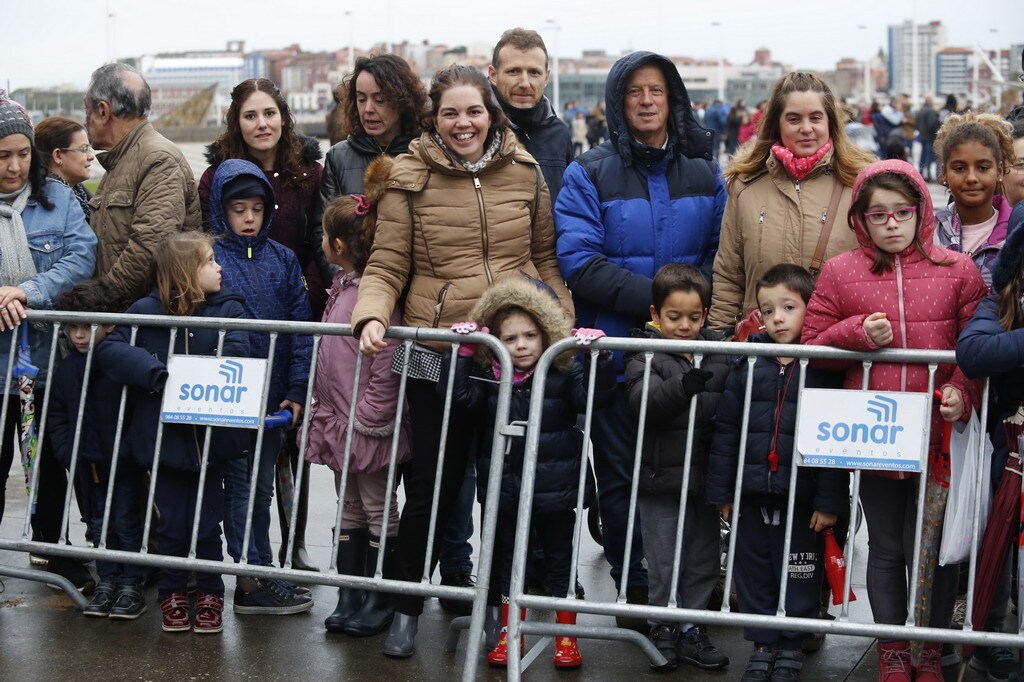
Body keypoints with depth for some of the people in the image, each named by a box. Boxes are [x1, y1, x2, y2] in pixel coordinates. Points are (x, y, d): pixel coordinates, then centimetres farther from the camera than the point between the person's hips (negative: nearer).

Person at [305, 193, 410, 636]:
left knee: (378, 513, 4)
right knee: (349, 511, 15)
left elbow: (387, 368, -22)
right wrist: (322, 409, 17)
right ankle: (349, 601, 24)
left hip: (368, 427, -9)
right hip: (338, 424, 9)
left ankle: (378, 605, 15)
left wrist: (365, 419, -19)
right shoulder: (341, 287, 10)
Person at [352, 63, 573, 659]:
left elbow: (546, 258, 13)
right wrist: (372, 317, -18)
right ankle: (408, 608, 22)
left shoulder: (525, 173, 6)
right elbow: (387, 267, 0)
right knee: (433, 484, 3)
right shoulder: (410, 178, 0)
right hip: (436, 353, -2)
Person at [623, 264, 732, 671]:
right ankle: (664, 628, 20)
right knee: (664, 561, 5)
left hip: (706, 476, 4)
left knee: (704, 559, 11)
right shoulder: (646, 355, -6)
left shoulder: (718, 352, 6)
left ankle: (691, 628, 23)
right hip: (661, 477, -4)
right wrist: (683, 385, -39)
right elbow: (644, 401, -23)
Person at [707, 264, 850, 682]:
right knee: (753, 571, 11)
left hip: (800, 496, -3)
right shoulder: (748, 366, 3)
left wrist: (829, 501, -10)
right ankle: (762, 646, 25)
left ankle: (792, 647, 24)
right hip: (751, 493, 3)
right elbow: (725, 432, 6)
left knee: (798, 575, 8)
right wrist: (721, 491, 4)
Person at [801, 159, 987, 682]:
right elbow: (813, 347, 5)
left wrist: (962, 393, -16)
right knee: (885, 548, 14)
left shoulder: (958, 272, 2)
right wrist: (858, 333, -12)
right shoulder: (840, 273, 4)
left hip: (936, 438, -1)